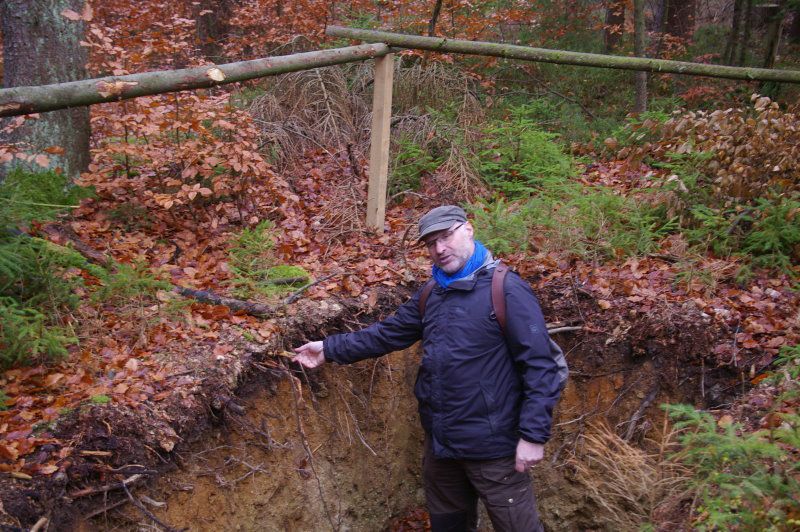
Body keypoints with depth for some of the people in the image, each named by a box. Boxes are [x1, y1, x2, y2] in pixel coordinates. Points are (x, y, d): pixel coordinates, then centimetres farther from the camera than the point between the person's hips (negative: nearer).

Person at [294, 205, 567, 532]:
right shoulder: (431, 295, 9)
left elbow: (542, 366, -18)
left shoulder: (506, 290, -16)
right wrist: (330, 349, 12)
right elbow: (387, 334, 15)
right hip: (440, 439, 7)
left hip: (492, 444, -7)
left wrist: (533, 435, -21)